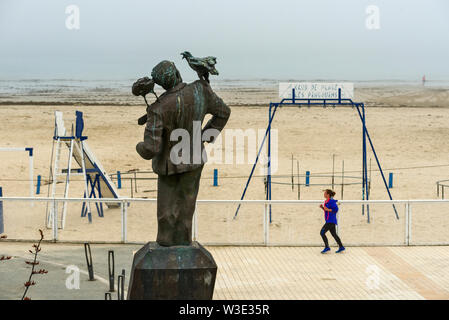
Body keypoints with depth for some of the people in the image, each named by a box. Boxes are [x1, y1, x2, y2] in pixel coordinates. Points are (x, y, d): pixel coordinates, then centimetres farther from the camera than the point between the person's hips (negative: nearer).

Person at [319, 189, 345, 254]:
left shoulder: (331, 201, -16)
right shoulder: (326, 201, 12)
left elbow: (336, 209, -19)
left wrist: (328, 209, -22)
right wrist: (322, 207, 7)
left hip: (331, 221, -10)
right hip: (329, 221, 10)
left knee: (322, 232, -12)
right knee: (334, 234, 15)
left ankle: (327, 247, -7)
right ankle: (341, 247, 22)